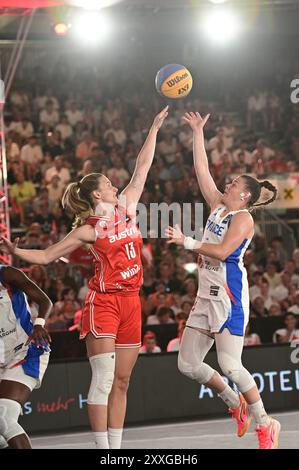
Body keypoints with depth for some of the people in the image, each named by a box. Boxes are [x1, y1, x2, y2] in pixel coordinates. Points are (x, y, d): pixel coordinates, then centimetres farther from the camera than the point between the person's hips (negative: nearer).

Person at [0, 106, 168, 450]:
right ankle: (103, 449, -11)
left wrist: (154, 129, 15)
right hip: (103, 303, -6)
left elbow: (142, 167, 14)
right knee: (103, 379, -10)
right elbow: (46, 256, 0)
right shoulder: (88, 230, -4)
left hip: (130, 303, 6)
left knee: (121, 382, 6)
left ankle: (116, 448, 9)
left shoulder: (125, 208, 9)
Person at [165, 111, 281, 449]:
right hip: (207, 295, 9)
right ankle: (236, 405, 24)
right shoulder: (217, 207, 15)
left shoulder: (243, 218, -8)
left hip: (229, 296, -9)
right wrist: (197, 133, 16)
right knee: (188, 365, 6)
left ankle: (265, 424, -1)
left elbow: (222, 251, -21)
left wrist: (187, 242, -23)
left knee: (230, 365, -16)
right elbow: (201, 170, 17)